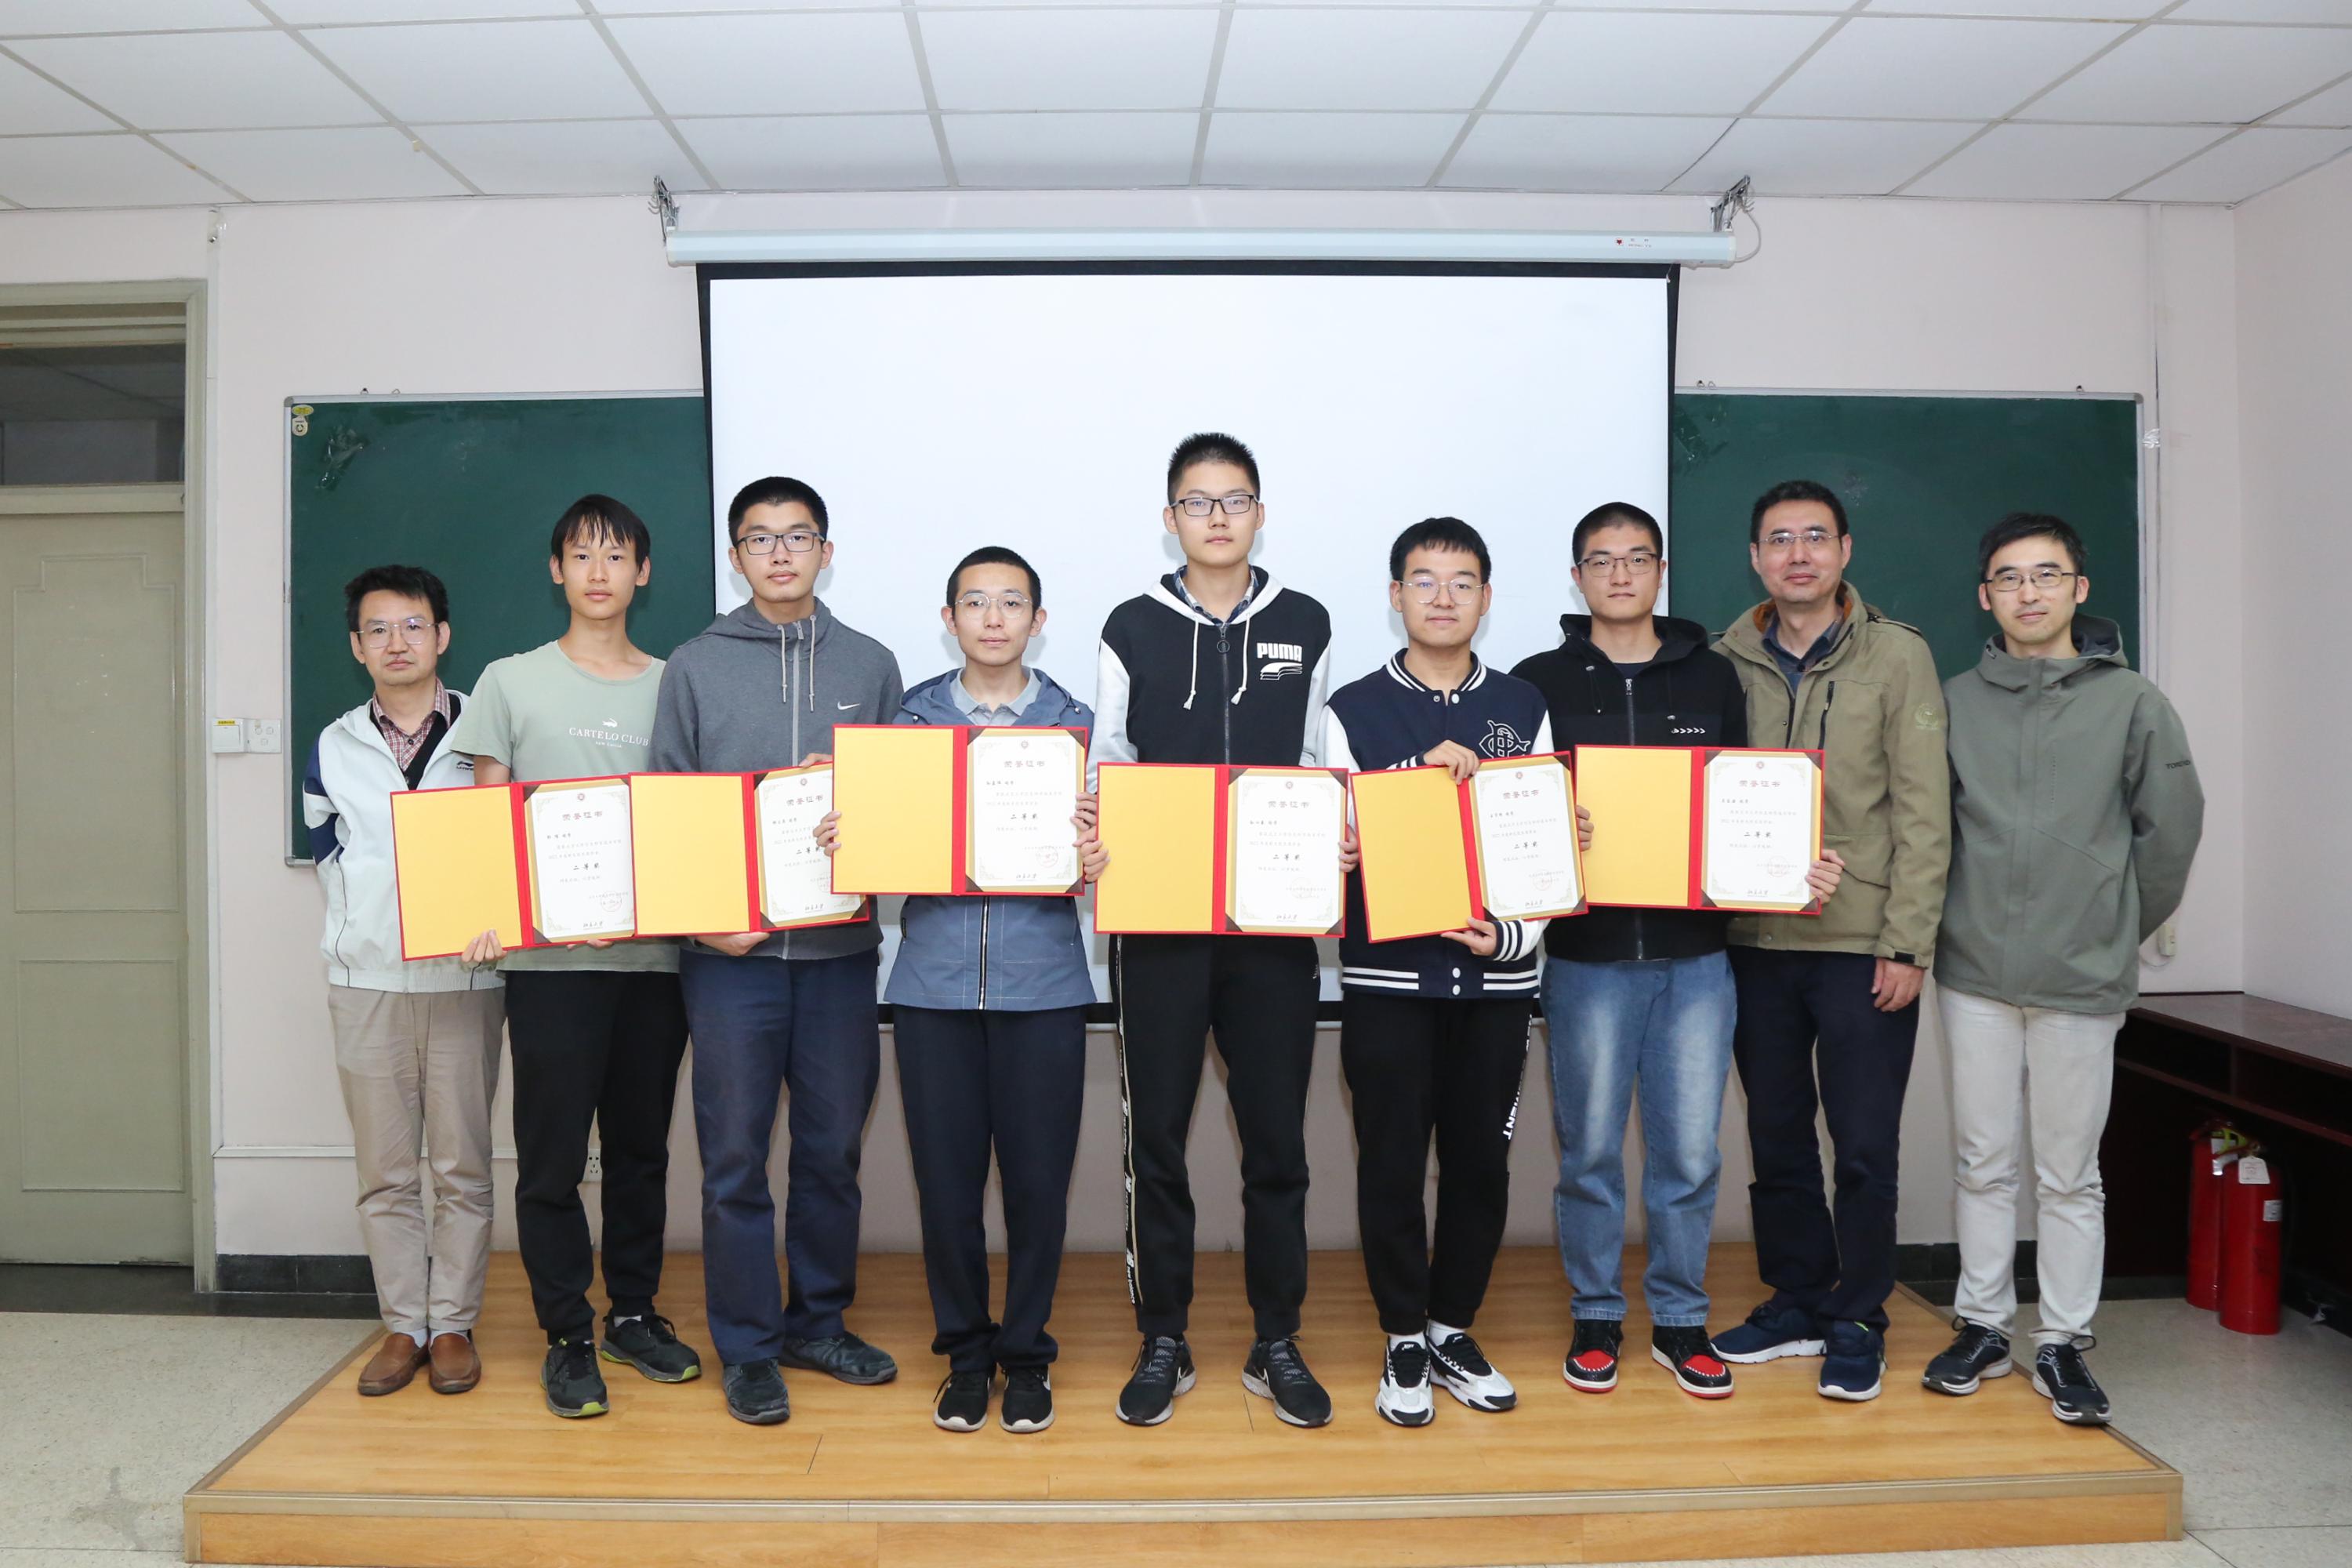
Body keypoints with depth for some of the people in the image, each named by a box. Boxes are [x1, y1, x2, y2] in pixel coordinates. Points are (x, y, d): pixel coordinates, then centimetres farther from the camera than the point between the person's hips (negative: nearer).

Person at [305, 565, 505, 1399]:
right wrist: (363, 922, 5)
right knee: (385, 1171, 7)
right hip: (366, 983, 2)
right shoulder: (334, 748, 9)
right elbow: (326, 849, 18)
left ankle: (454, 1323, 14)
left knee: (463, 1167, 3)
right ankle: (403, 1324, 18)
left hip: (464, 979, -2)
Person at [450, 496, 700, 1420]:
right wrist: (484, 916, -12)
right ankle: (568, 1337, 16)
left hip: (654, 952, 2)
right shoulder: (512, 683, 6)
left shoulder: (674, 687, 10)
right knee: (552, 1156, 2)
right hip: (550, 955, -2)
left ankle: (634, 1313, 27)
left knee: (642, 1146, 12)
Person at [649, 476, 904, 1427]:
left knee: (833, 1149, 10)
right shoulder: (695, 666, 6)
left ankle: (818, 1323, 27)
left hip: (841, 945, 2)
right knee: (736, 1157, 3)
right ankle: (747, 1348, 17)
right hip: (731, 947, -2)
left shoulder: (870, 664, 10)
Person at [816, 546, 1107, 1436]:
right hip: (934, 981, 1)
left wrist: (1093, 863, -18)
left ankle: (1026, 1351, 24)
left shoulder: (1073, 721, 6)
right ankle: (964, 1350, 26)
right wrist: (840, 842, -11)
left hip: (1041, 984, -1)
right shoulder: (912, 717, 9)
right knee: (945, 1176, 6)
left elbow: (1094, 847, 4)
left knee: (1038, 1176, 4)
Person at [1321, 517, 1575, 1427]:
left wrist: (1512, 935, -7)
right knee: (1392, 1165, 4)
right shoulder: (1353, 710, 2)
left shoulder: (1522, 709, 8)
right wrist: (1429, 773, -14)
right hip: (1388, 977, -2)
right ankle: (1404, 1342, 21)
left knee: (1480, 1162, 9)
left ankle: (1453, 1330, 28)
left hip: (1496, 977, 2)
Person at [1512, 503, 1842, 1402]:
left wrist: (1800, 869, -4)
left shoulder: (1713, 678, 10)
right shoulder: (1540, 683, 4)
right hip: (1586, 955, -1)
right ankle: (1597, 1317, 24)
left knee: (1690, 1151, 6)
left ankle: (1680, 1320, 24)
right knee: (1590, 1149, 7)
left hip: (1694, 955, 2)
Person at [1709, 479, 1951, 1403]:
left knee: (1864, 1145, 4)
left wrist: (1907, 943, -11)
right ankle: (1797, 1301, 28)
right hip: (1755, 942, 4)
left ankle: (1857, 1322, 20)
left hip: (1862, 944, -3)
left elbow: (1923, 812, -6)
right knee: (1776, 1136, 13)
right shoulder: (1729, 661, 6)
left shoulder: (1897, 656, -2)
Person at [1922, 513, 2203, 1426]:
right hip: (1973, 972, 2)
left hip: (2082, 978, -1)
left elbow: (2171, 829, 3)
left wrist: (2121, 931, 7)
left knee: (2069, 1172, 6)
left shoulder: (2132, 703, -1)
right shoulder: (1956, 702, 3)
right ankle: (1983, 1326, 23)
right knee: (1983, 1162, 11)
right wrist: (1949, 925, 4)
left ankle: (2063, 1344, 19)